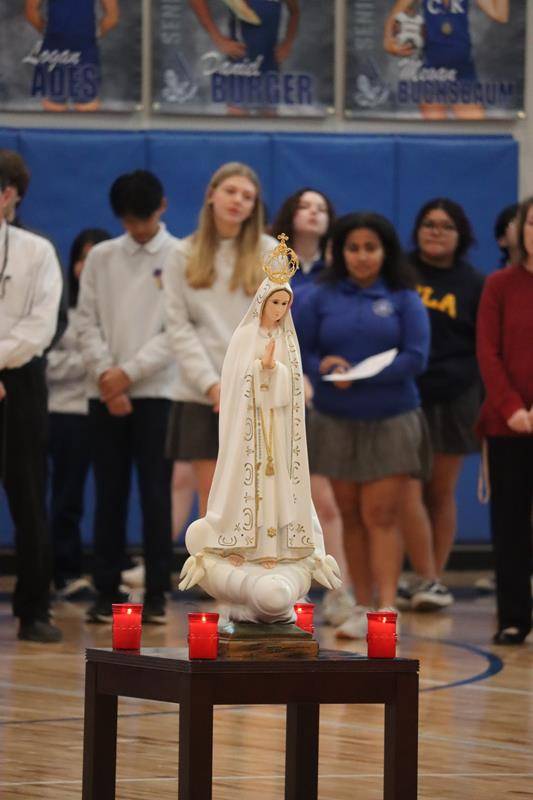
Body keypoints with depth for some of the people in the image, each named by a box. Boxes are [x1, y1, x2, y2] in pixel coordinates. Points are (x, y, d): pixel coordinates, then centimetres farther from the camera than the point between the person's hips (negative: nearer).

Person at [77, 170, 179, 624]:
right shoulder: (101, 258, 10)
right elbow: (87, 322, 7)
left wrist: (130, 372, -10)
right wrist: (105, 374, -7)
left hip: (158, 392, -2)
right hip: (105, 394, 3)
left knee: (156, 496, -2)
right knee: (109, 495, 3)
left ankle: (157, 594, 1)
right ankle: (107, 591, 7)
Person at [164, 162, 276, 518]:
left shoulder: (268, 252, 6)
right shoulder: (182, 257, 8)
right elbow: (179, 328, 2)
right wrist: (212, 384, -10)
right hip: (201, 396, 1)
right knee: (212, 502, -1)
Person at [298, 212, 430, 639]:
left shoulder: (404, 300, 0)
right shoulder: (322, 299, 6)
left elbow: (415, 358, -8)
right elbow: (301, 351, 5)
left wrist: (359, 376, -18)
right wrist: (324, 367, -18)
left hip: (391, 422, -2)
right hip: (337, 422, 3)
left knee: (381, 516, -8)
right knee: (351, 517, 7)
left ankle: (387, 608, -11)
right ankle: (363, 607, 14)